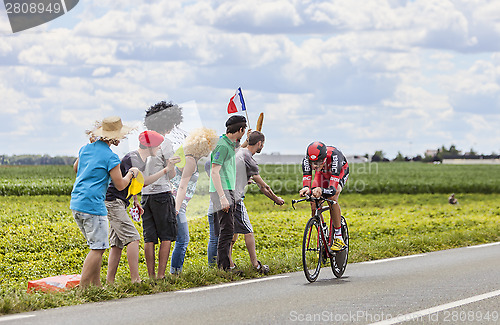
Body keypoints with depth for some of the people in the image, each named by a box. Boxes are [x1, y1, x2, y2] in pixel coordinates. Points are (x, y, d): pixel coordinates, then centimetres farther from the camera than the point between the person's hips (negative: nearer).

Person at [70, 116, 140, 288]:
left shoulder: (85, 148, 11)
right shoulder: (110, 157, -12)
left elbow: (76, 168, 29)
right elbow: (120, 185, -7)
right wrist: (131, 173, 11)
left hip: (76, 203, 9)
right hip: (93, 205, -9)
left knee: (97, 245, 16)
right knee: (98, 248, -4)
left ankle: (96, 284, 15)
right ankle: (83, 287, -9)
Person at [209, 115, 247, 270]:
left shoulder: (231, 145, 14)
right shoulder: (222, 145, -15)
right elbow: (214, 172, -21)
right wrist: (222, 197, -25)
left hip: (229, 191, 10)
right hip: (221, 192, -10)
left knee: (227, 230, 11)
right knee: (227, 230, -12)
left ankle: (223, 265, 15)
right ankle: (224, 267, -13)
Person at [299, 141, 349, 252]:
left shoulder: (334, 156, -45)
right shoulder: (306, 160, -34)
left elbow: (333, 189, -51)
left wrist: (321, 191, -72)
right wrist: (306, 189, -63)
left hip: (340, 172, -4)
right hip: (323, 174, 4)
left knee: (332, 198, -30)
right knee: (314, 204, -16)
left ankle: (339, 238, -20)